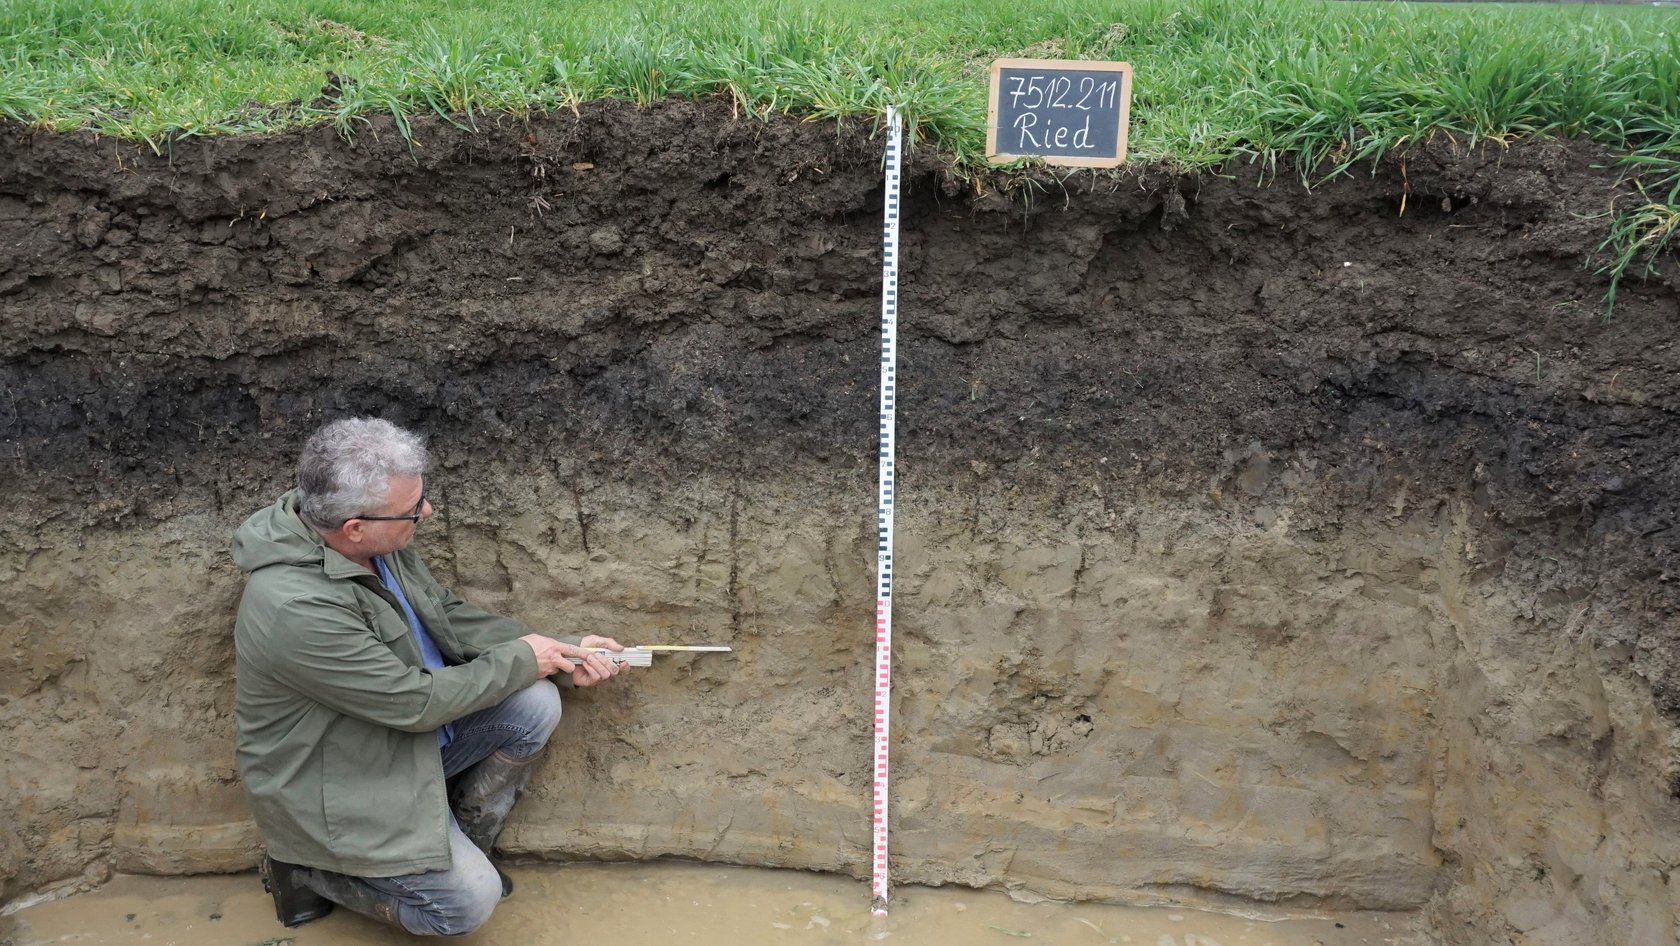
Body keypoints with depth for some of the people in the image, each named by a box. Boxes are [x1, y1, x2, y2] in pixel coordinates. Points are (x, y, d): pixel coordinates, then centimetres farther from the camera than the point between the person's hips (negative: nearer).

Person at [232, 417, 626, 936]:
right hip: (340, 783, -8)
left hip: (413, 732, 8)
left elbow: (450, 616, 3)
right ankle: (307, 872, 9)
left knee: (535, 705, -7)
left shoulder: (371, 539, -11)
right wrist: (519, 660, -14)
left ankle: (462, 840, 13)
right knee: (470, 900, -10)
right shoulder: (296, 608, -36)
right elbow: (414, 702, -27)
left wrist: (562, 650, -5)